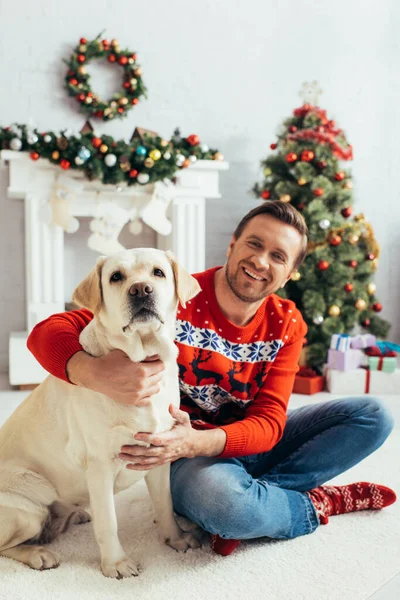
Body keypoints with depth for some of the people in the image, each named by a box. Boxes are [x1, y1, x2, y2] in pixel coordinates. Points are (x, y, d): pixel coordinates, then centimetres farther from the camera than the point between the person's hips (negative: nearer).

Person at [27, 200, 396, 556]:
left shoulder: (287, 326, -7)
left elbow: (268, 422, -15)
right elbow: (50, 331, -26)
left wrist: (195, 442, -36)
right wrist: (96, 374, -50)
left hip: (249, 441, 5)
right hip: (189, 456, -5)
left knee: (374, 415, -7)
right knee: (223, 502, -40)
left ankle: (251, 500, -16)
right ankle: (320, 503, -7)